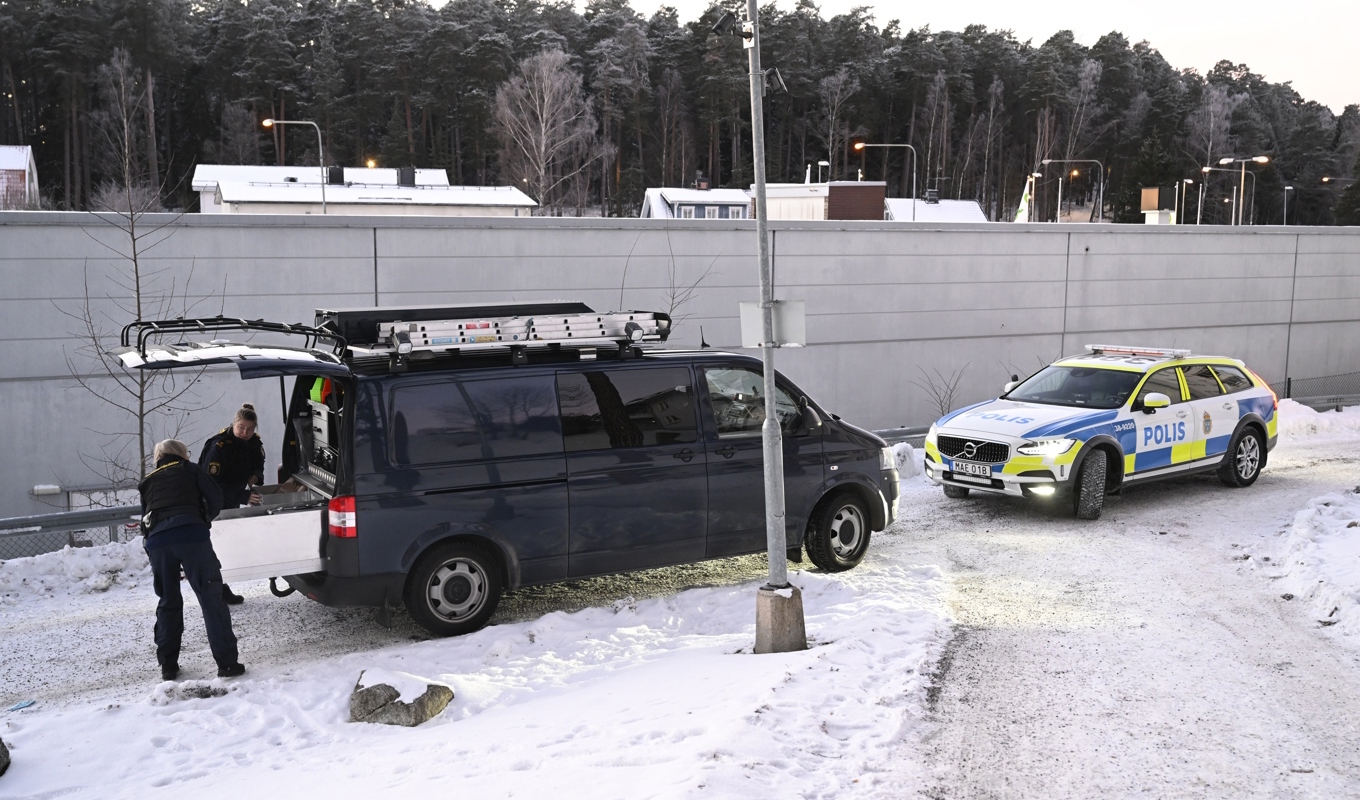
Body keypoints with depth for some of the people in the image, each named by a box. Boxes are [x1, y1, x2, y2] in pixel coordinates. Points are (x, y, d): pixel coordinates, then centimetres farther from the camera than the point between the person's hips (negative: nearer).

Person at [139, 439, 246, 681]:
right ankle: (227, 663, -8)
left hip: (156, 540, 4)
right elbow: (215, 498, 13)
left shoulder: (147, 482, 31)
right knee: (211, 597, -3)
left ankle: (168, 666, 18)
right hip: (191, 533, -4)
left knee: (168, 602, 17)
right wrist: (205, 521, 29)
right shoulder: (189, 469, 21)